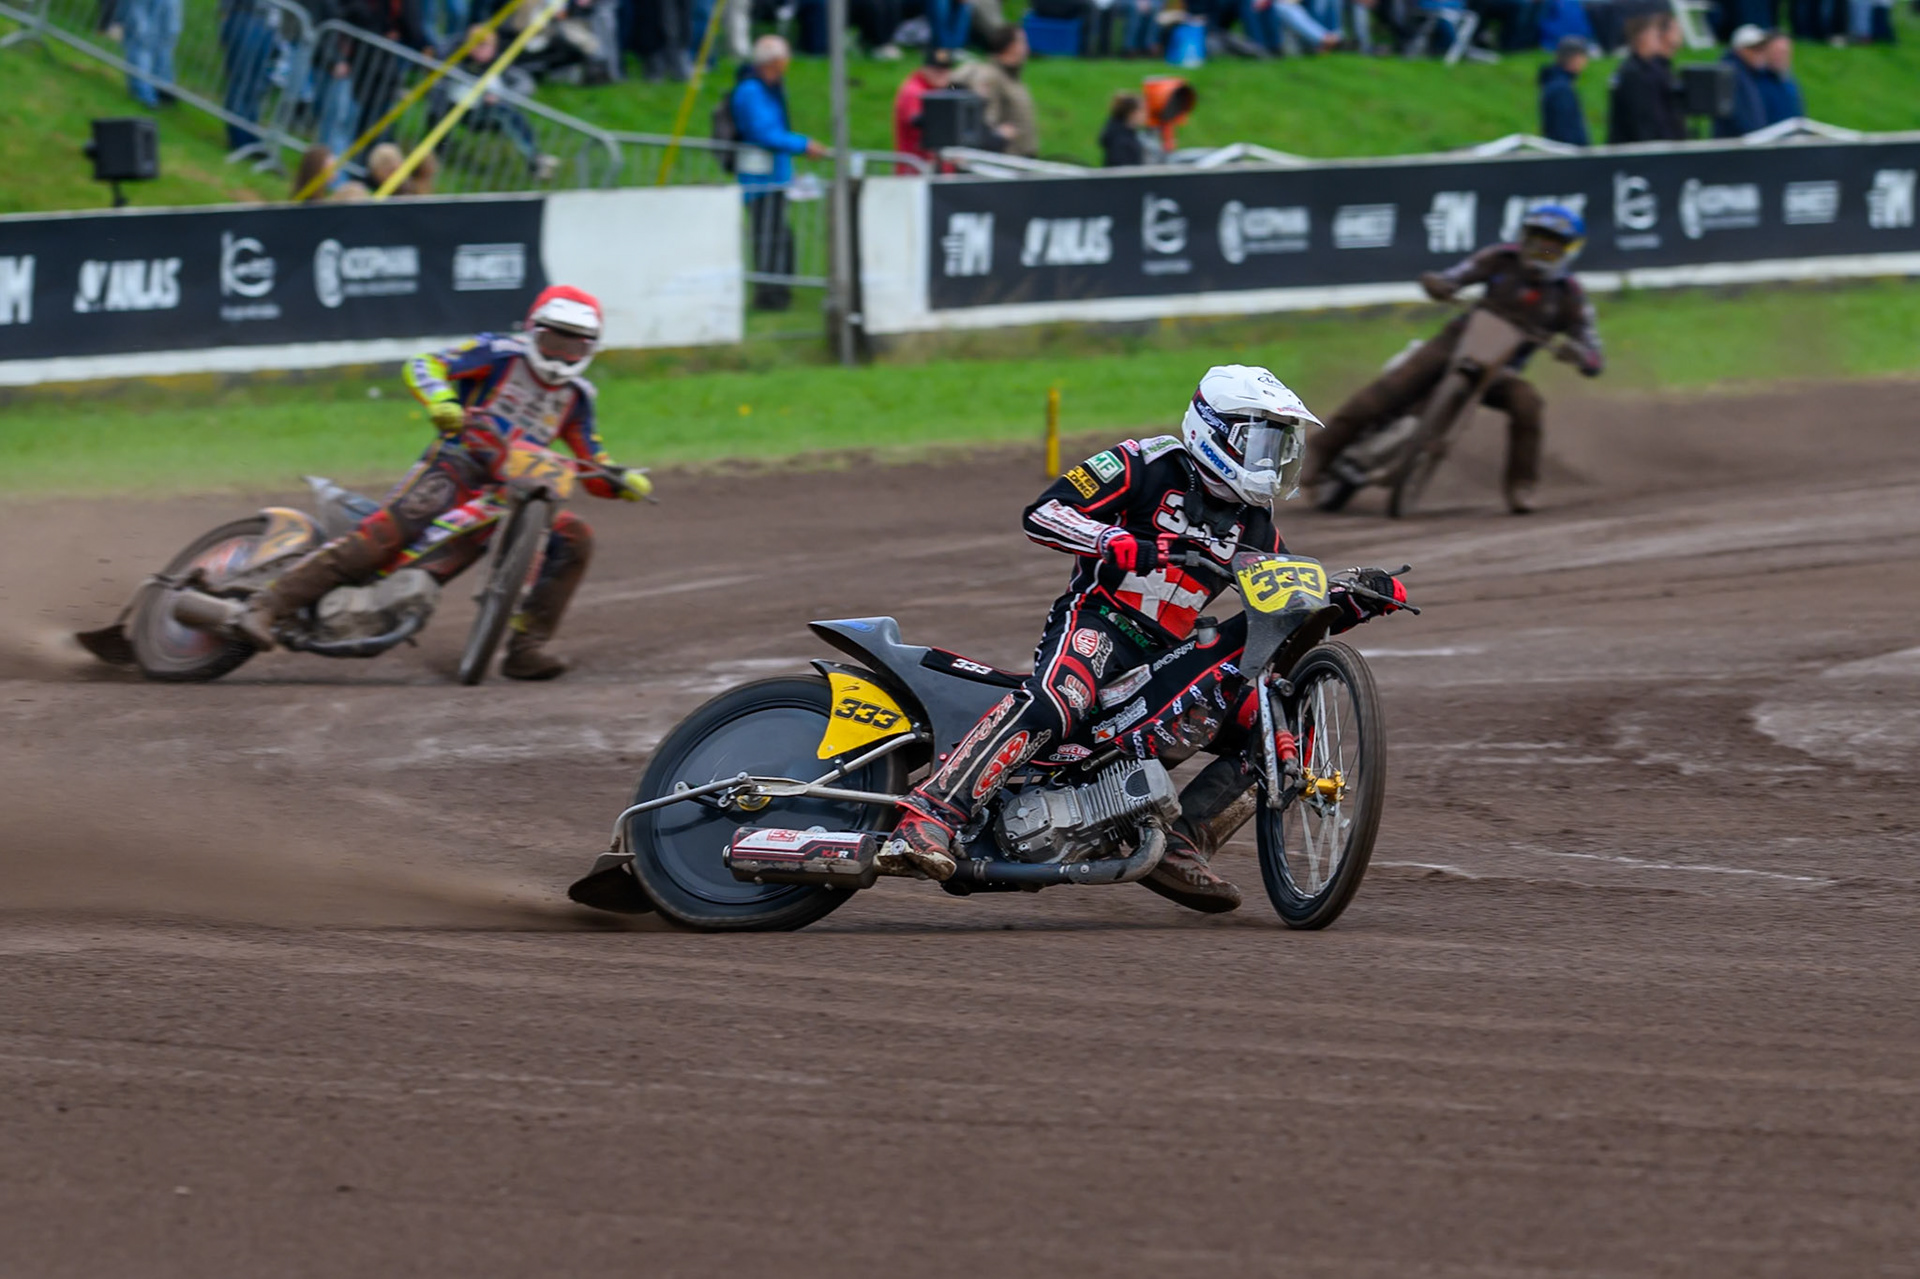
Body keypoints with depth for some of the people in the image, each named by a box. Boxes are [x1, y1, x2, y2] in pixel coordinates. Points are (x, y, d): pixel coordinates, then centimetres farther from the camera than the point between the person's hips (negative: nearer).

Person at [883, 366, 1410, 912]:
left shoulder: (1253, 524, 20)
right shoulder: (1145, 464, 0)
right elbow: (1042, 512, -10)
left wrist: (1356, 599, 5)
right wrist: (1117, 543, -28)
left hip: (1166, 656, 7)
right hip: (1097, 621, -7)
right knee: (1054, 704, -38)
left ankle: (1180, 846, -12)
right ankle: (928, 819, -48)